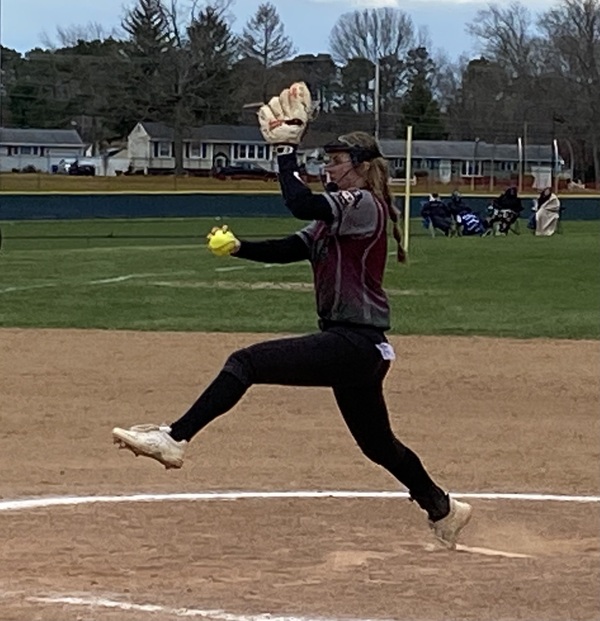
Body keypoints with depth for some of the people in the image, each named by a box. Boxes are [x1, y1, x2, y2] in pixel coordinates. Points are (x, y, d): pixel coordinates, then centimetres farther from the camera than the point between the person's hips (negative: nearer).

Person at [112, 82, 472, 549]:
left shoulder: (365, 205, -11)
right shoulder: (338, 217, 19)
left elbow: (300, 203, -26)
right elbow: (287, 250, 12)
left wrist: (287, 147, -15)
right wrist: (237, 247, -4)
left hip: (355, 346, -11)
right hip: (356, 348, 11)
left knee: (247, 362, -20)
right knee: (377, 443, 23)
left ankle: (175, 439, -28)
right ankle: (443, 509, 38)